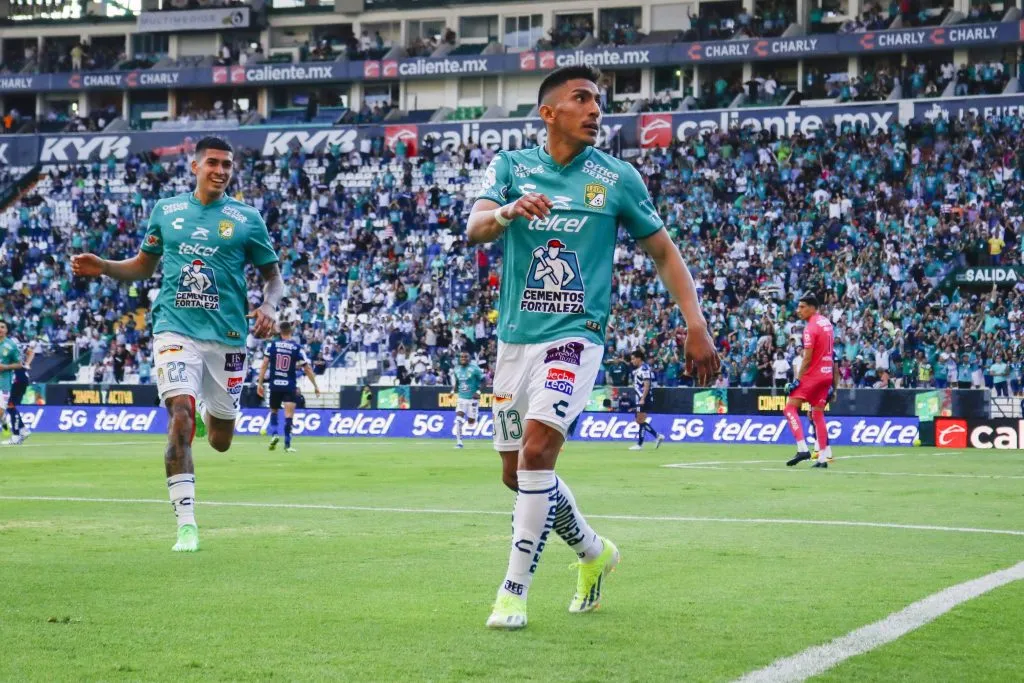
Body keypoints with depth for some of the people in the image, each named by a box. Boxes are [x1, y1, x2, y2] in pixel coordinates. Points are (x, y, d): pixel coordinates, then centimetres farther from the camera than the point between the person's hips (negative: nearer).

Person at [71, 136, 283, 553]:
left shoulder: (246, 219, 3)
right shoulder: (166, 211, 8)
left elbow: (273, 275, 10)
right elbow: (143, 266, 19)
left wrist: (269, 306, -11)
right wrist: (103, 267, 2)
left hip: (227, 336, 1)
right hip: (176, 330, -1)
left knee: (220, 441, 8)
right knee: (180, 418, -21)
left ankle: (207, 413, 48)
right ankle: (186, 525, -16)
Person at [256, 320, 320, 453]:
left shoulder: (272, 345, 0)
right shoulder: (297, 348, -3)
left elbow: (264, 365, -4)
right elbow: (307, 369, -1)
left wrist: (260, 383, 2)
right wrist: (315, 386, 7)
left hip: (275, 385, 2)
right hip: (289, 386, -2)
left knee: (273, 411, 21)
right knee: (289, 416, -3)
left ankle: (274, 434, 1)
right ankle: (287, 444, -9)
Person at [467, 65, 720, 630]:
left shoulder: (617, 178, 1)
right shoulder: (511, 166, 3)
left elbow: (663, 251, 10)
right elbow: (474, 229, -13)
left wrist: (696, 327, 1)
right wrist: (507, 212, -37)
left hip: (575, 335, -3)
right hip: (515, 336, 3)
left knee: (537, 448, -22)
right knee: (517, 473, 9)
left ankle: (514, 591, -14)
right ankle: (593, 552, 34)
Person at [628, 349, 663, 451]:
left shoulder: (644, 368, -14)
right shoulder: (638, 369, 15)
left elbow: (646, 385, -20)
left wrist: (642, 399, -24)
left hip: (644, 399, -10)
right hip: (640, 398, 10)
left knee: (641, 420, -6)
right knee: (639, 421, 11)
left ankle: (640, 444, -2)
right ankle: (657, 436, 15)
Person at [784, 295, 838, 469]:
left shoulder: (810, 328, -15)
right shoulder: (826, 322, 11)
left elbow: (807, 358, -18)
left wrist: (797, 380, -15)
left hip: (813, 374, -8)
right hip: (827, 374, 8)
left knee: (790, 408, -6)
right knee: (818, 414, 12)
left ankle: (802, 448, -17)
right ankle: (823, 457, 8)